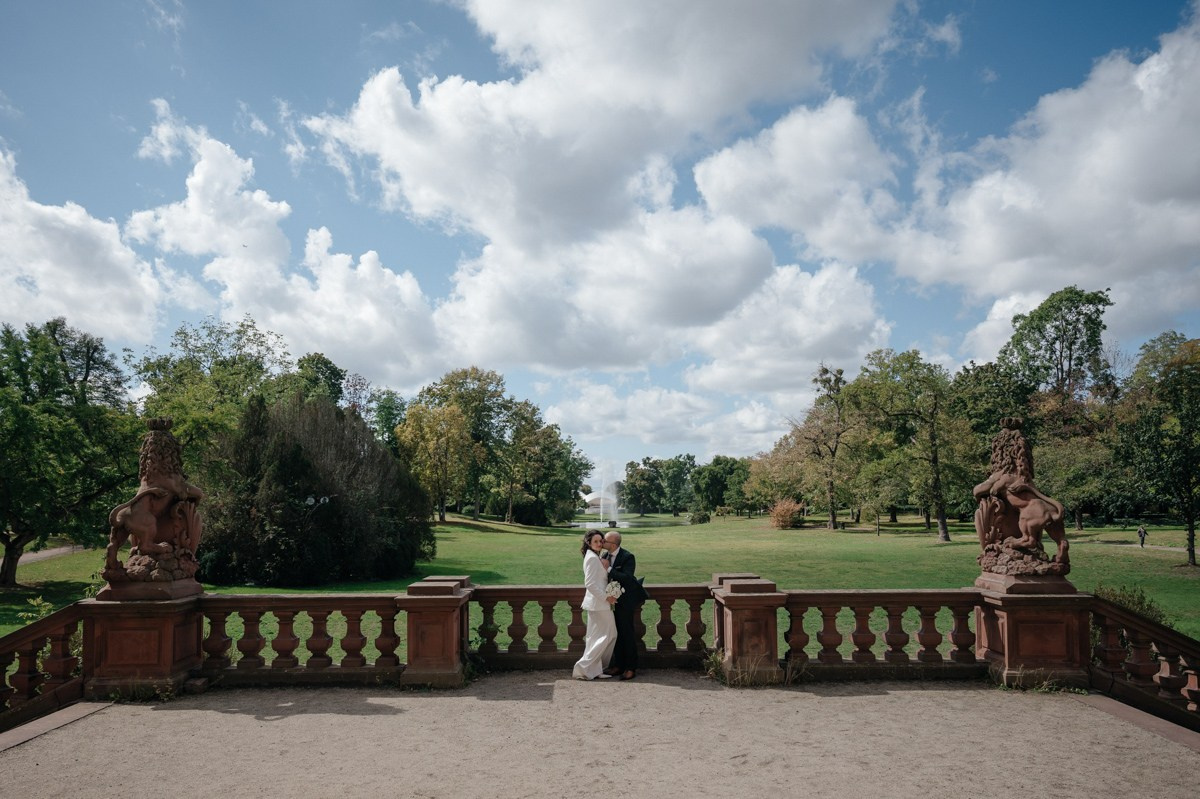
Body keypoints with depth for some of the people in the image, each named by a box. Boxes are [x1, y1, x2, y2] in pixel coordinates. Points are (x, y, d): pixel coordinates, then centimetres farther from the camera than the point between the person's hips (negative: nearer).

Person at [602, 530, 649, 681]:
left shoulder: (628, 557, -18)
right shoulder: (606, 556, 3)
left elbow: (627, 578, -29)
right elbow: (606, 577, 9)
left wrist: (609, 569, -30)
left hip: (625, 602, -7)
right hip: (612, 600, 7)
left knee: (627, 634, 3)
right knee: (616, 634, 14)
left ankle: (631, 668, 13)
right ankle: (618, 665, 26)